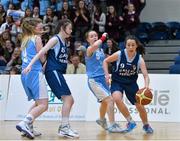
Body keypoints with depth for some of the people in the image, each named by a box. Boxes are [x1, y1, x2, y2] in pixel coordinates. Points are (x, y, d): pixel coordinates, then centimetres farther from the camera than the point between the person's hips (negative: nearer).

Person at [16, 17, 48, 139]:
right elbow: (42, 59, -4)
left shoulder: (25, 39, 21)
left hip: (25, 74, 9)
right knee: (43, 105, -11)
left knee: (38, 103, 21)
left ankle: (29, 128, 10)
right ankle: (24, 123, -27)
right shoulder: (37, 38, -1)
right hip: (35, 73, -9)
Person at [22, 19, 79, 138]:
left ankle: (64, 127, 14)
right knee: (68, 98, -15)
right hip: (53, 71, -9)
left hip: (58, 73, 9)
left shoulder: (64, 42, 18)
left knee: (70, 100, 9)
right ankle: (64, 128, -14)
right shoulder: (55, 39, -7)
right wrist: (30, 65, -22)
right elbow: (42, 51, -15)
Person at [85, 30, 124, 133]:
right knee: (110, 99, -19)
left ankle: (102, 120, 48)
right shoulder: (89, 49, -12)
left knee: (105, 102, 23)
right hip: (94, 80, -8)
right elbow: (95, 45, -37)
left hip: (102, 78, 8)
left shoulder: (101, 50, 11)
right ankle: (112, 126, -15)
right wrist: (103, 38, -21)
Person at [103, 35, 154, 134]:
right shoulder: (119, 54, -19)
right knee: (117, 99, -31)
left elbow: (145, 75, -25)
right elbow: (105, 61, -3)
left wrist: (146, 86, -44)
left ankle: (146, 125, 36)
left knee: (140, 106, 5)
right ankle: (130, 121, -12)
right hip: (117, 82, -1)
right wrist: (107, 74, -15)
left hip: (131, 83, 1)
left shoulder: (139, 59, -17)